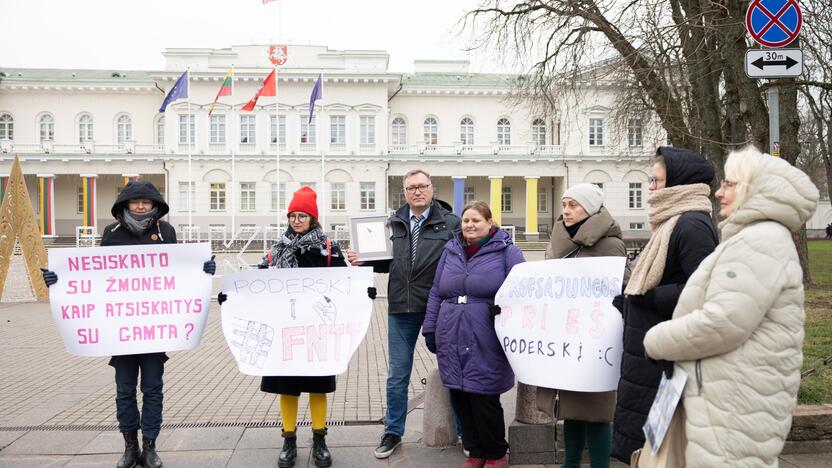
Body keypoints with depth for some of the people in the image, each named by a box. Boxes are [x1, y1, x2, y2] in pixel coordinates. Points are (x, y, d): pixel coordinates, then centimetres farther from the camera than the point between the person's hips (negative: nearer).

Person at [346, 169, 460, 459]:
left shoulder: (450, 223, -3)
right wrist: (362, 261, -1)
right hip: (401, 308, 3)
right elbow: (386, 262, 15)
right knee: (397, 375, 11)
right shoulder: (393, 223, 10)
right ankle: (393, 432, 25)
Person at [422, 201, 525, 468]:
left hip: (485, 343, -5)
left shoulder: (506, 252, -1)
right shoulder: (450, 251, 13)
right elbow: (436, 294, 16)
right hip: (451, 341, 5)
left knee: (484, 399, -1)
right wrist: (430, 330, 12)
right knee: (460, 399, 9)